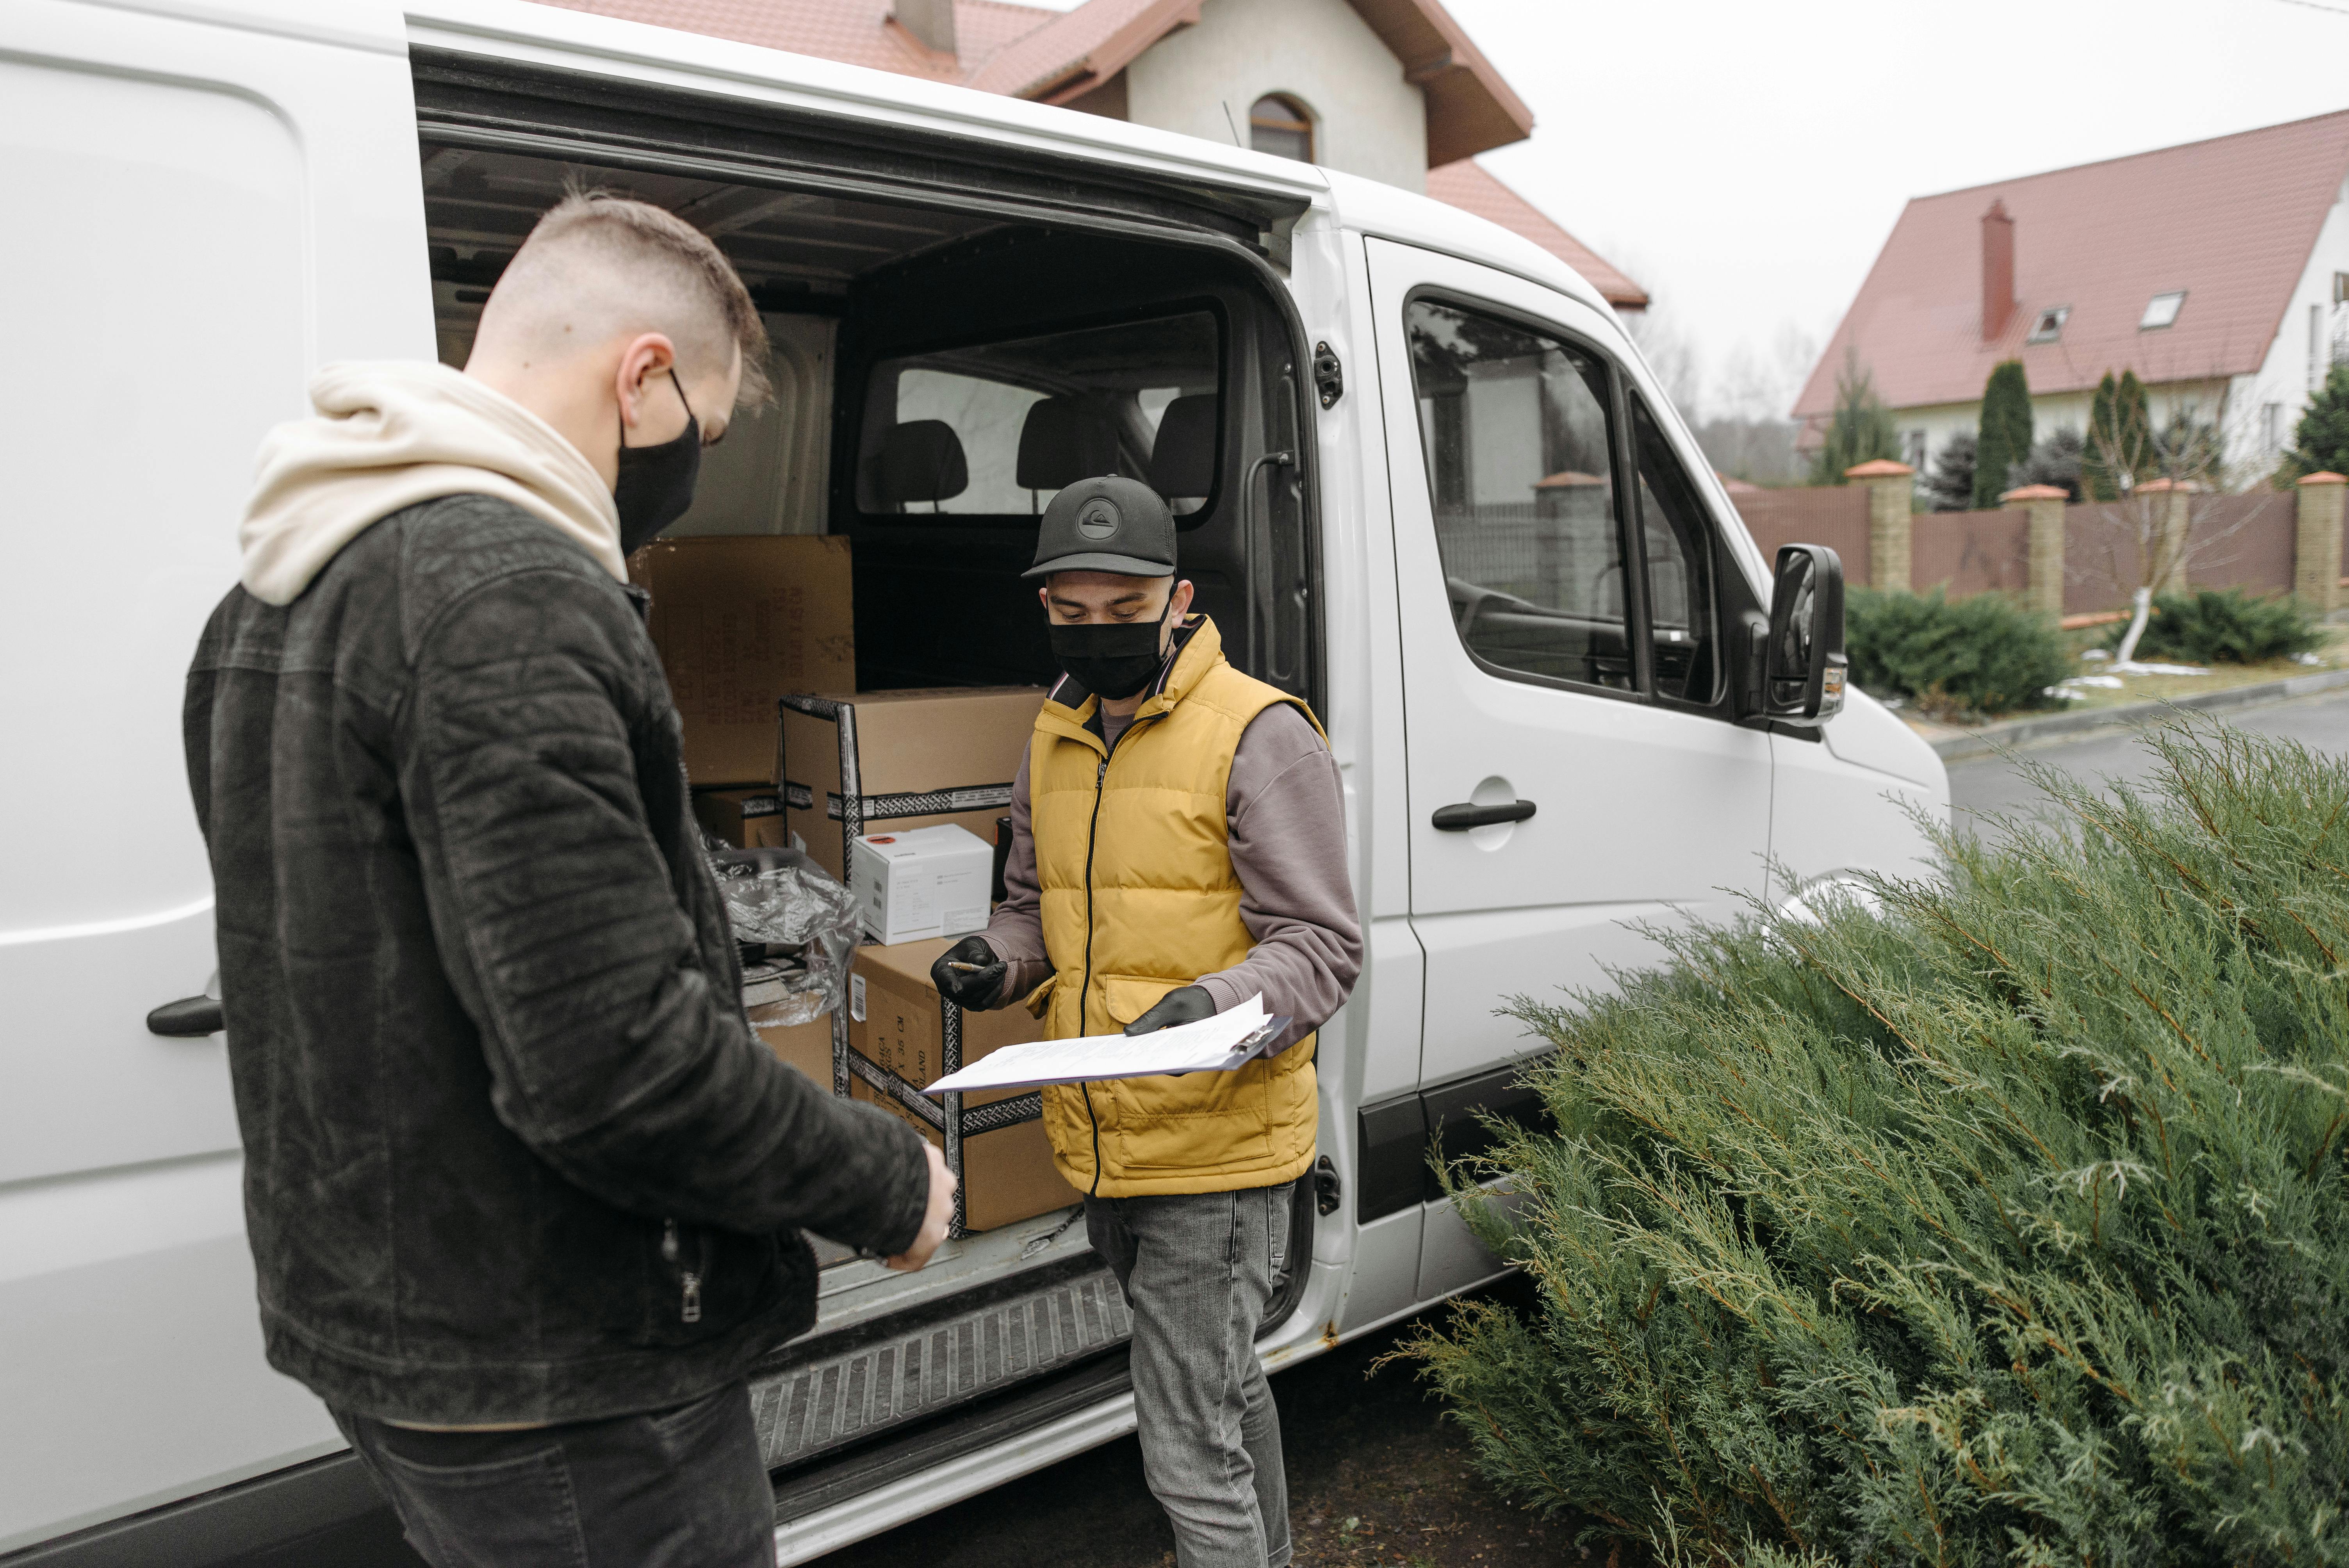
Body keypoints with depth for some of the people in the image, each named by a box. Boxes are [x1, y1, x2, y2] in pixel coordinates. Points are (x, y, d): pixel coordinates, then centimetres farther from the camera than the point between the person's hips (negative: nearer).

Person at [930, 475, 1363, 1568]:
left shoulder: (1259, 736, -14)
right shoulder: (1056, 736, 8)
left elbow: (1319, 947, -15)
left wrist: (1215, 1006, -34)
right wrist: (1000, 959, -4)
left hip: (1218, 1145, -7)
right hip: (1100, 1143, 8)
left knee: (1189, 1452, -3)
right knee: (1222, 1385, 28)